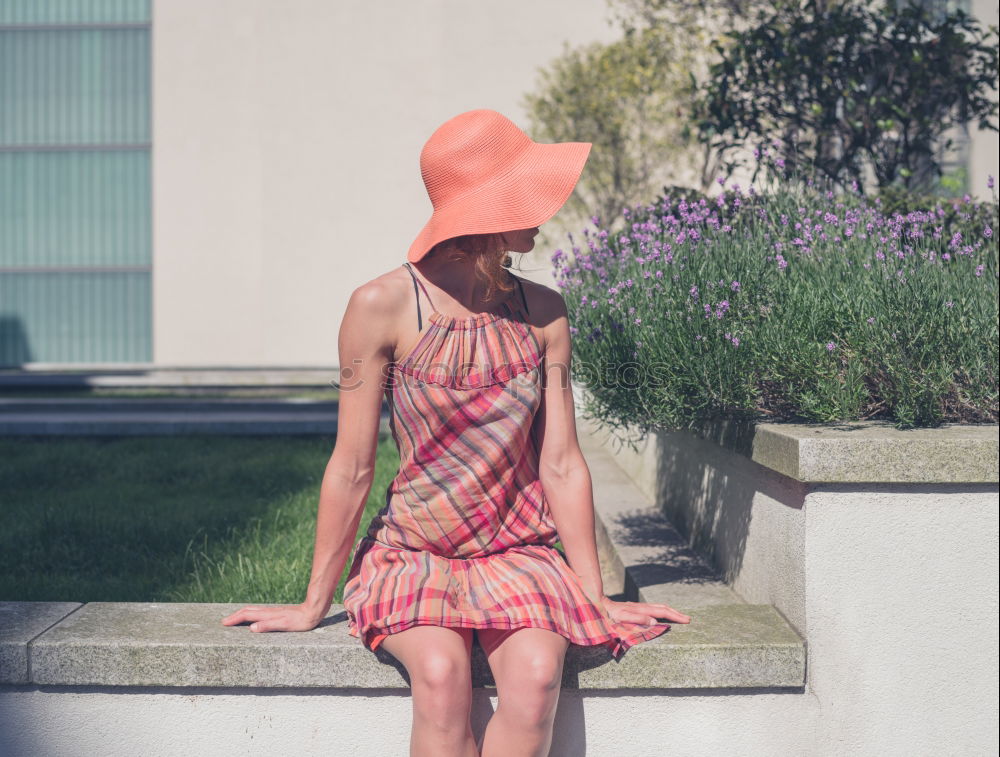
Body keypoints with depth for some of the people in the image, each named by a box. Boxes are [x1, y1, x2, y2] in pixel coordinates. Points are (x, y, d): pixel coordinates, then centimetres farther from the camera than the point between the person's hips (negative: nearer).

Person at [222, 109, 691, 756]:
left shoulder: (543, 313, 0)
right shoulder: (383, 307, -11)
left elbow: (562, 465, 3)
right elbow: (352, 469, -6)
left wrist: (596, 598, 3)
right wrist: (312, 606, 0)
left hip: (521, 555, 2)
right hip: (415, 555, -2)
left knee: (535, 677, -28)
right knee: (442, 677, -32)